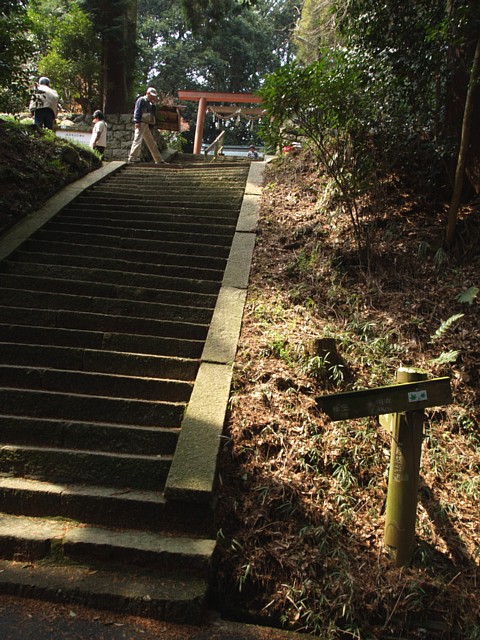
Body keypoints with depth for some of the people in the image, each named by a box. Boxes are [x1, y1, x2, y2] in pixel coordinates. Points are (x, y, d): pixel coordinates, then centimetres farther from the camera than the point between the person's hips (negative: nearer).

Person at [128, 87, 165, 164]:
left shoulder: (150, 103, 25)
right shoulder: (141, 100, 0)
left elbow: (154, 113, 18)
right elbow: (137, 111, -10)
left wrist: (154, 103, 11)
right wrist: (137, 122, -20)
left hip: (147, 125, 9)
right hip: (141, 123, -9)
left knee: (152, 142, 10)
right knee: (138, 139, -18)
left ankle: (159, 160, 14)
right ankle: (132, 157, -23)